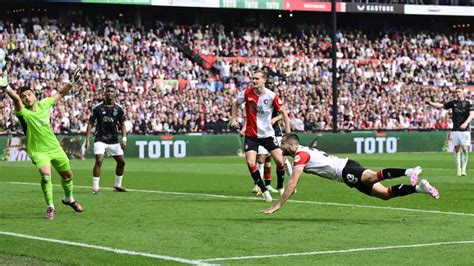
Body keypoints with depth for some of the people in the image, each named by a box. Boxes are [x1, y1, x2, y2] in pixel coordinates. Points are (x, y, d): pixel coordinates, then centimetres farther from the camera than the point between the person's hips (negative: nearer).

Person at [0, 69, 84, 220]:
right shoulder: (23, 112, -18)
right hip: (38, 150, -5)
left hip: (54, 147, 5)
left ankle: (69, 199, 45)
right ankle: (50, 207, -11)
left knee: (67, 175, 17)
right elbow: (16, 100, -39)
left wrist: (72, 82, 2)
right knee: (46, 175, -28)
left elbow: (60, 94, 10)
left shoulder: (43, 104, -4)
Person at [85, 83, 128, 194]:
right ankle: (95, 187, -12)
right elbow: (91, 123, 0)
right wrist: (87, 139, -6)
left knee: (121, 161, 6)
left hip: (114, 141, 4)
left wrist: (124, 139, -2)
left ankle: (118, 185, 24)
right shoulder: (98, 108, -4)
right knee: (99, 161, -18)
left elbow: (122, 125, 10)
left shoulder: (119, 109, 3)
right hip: (100, 139, -4)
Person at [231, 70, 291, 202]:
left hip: (267, 134, -1)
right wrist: (233, 119, -2)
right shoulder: (247, 93, -8)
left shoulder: (271, 96, -13)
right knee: (250, 163, -14)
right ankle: (264, 190, 4)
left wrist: (288, 132, -5)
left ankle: (280, 187, 19)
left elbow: (283, 112, -1)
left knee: (280, 161, -7)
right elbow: (235, 104, 11)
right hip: (251, 135, 1)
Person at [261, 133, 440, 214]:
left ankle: (408, 172, -50)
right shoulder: (305, 152, 24)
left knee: (372, 177, -38)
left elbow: (292, 184, -12)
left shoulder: (300, 156, -5)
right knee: (385, 194, 2)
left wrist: (277, 205, -10)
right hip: (346, 172, 9)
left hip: (346, 170, -9)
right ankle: (419, 187, -1)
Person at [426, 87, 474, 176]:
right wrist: (430, 103, -7)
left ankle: (463, 169, 1)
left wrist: (466, 123, -30)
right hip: (455, 130, 3)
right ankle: (458, 170, 6)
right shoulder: (453, 103, 9)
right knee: (457, 150, 2)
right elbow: (440, 105, 9)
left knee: (465, 149, -9)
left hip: (465, 130, -3)